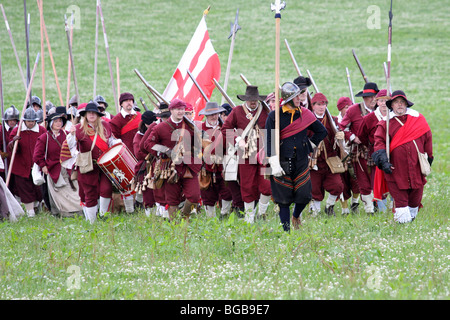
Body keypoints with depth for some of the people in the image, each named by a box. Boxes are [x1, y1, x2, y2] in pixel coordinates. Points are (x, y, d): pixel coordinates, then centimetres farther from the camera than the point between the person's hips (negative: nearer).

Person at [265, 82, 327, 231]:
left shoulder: (304, 114, 4)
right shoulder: (274, 116, -6)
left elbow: (322, 131, 18)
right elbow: (269, 141, -9)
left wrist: (310, 145, 8)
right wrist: (274, 164, -15)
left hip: (301, 161, 3)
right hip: (282, 162, -3)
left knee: (304, 196, 0)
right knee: (284, 200, 1)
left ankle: (296, 216, 32)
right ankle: (286, 230, 13)